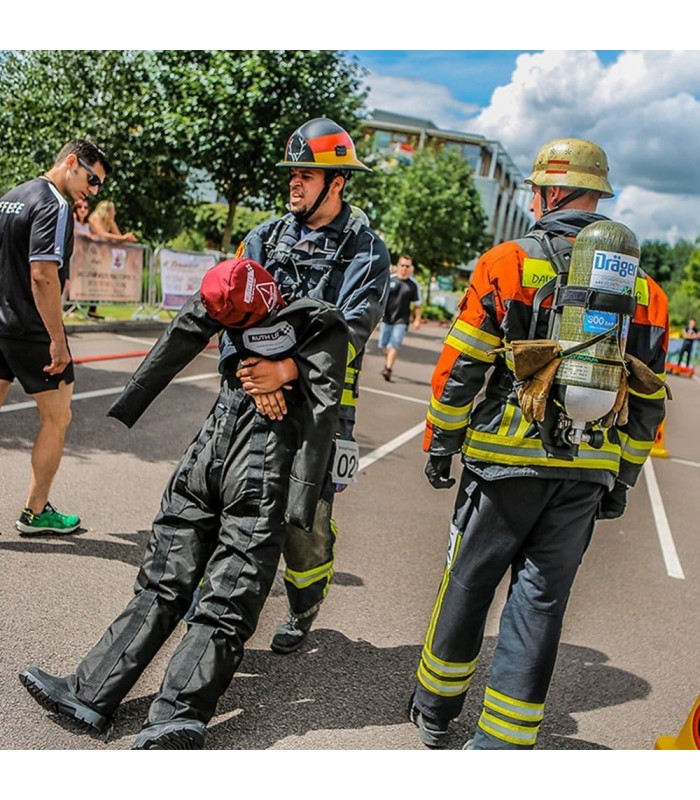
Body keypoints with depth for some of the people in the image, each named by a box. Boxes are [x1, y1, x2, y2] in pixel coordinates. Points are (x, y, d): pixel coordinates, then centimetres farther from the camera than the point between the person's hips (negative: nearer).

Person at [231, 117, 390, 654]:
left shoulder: (366, 251, -4)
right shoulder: (264, 239, 7)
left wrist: (285, 370, -34)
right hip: (252, 400, 3)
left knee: (306, 516, 4)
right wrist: (254, 374, -24)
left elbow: (350, 333, -18)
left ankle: (304, 611, 30)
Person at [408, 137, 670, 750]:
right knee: (541, 601, 9)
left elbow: (460, 368, -6)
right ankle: (503, 743, 15)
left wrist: (439, 444, 5)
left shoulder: (508, 263, -5)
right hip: (588, 473, 3)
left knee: (469, 583, 13)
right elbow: (648, 400, 10)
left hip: (507, 460, -3)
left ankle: (435, 711, 30)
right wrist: (622, 480, 18)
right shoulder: (643, 287, 8)